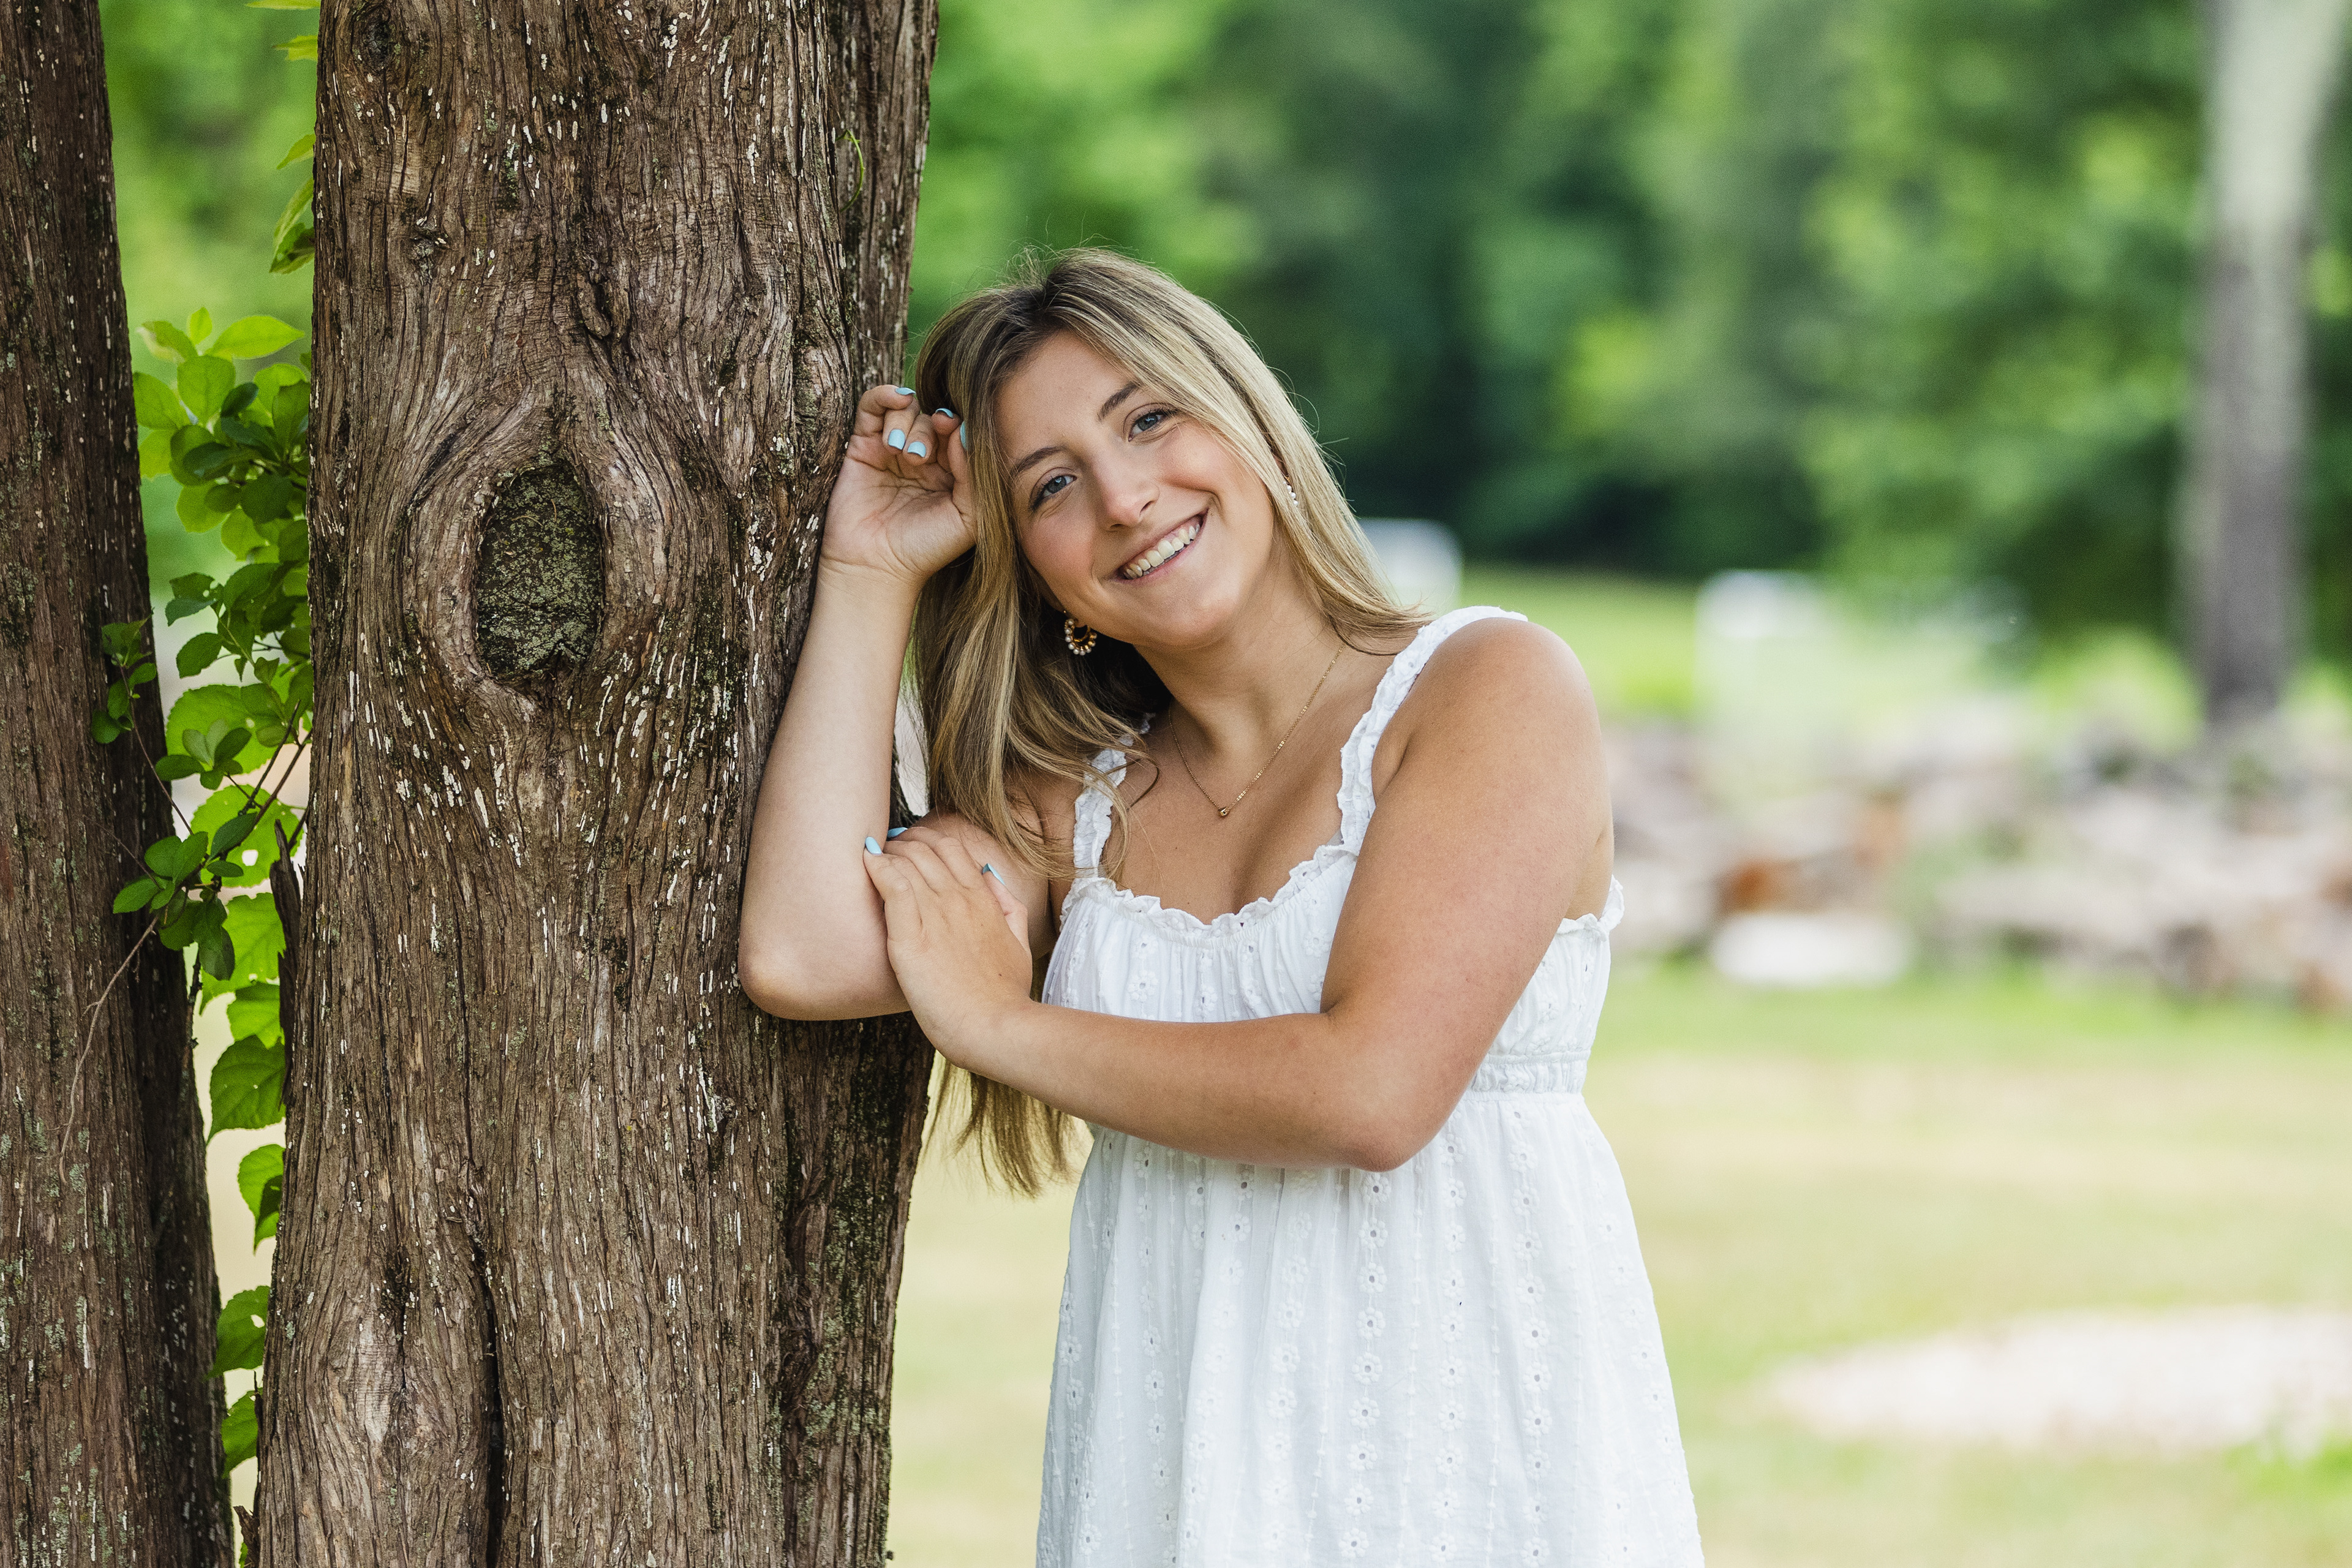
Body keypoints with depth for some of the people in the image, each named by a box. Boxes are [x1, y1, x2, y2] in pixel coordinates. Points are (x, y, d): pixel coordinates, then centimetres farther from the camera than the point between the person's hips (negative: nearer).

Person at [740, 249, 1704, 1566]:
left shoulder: (1493, 688, -5)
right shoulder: (1085, 801, 12)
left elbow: (1371, 1091, -16)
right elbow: (807, 955, -5)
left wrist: (996, 1022, -5)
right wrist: (872, 570, 4)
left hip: (1466, 1444, -4)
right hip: (1176, 1459, 5)